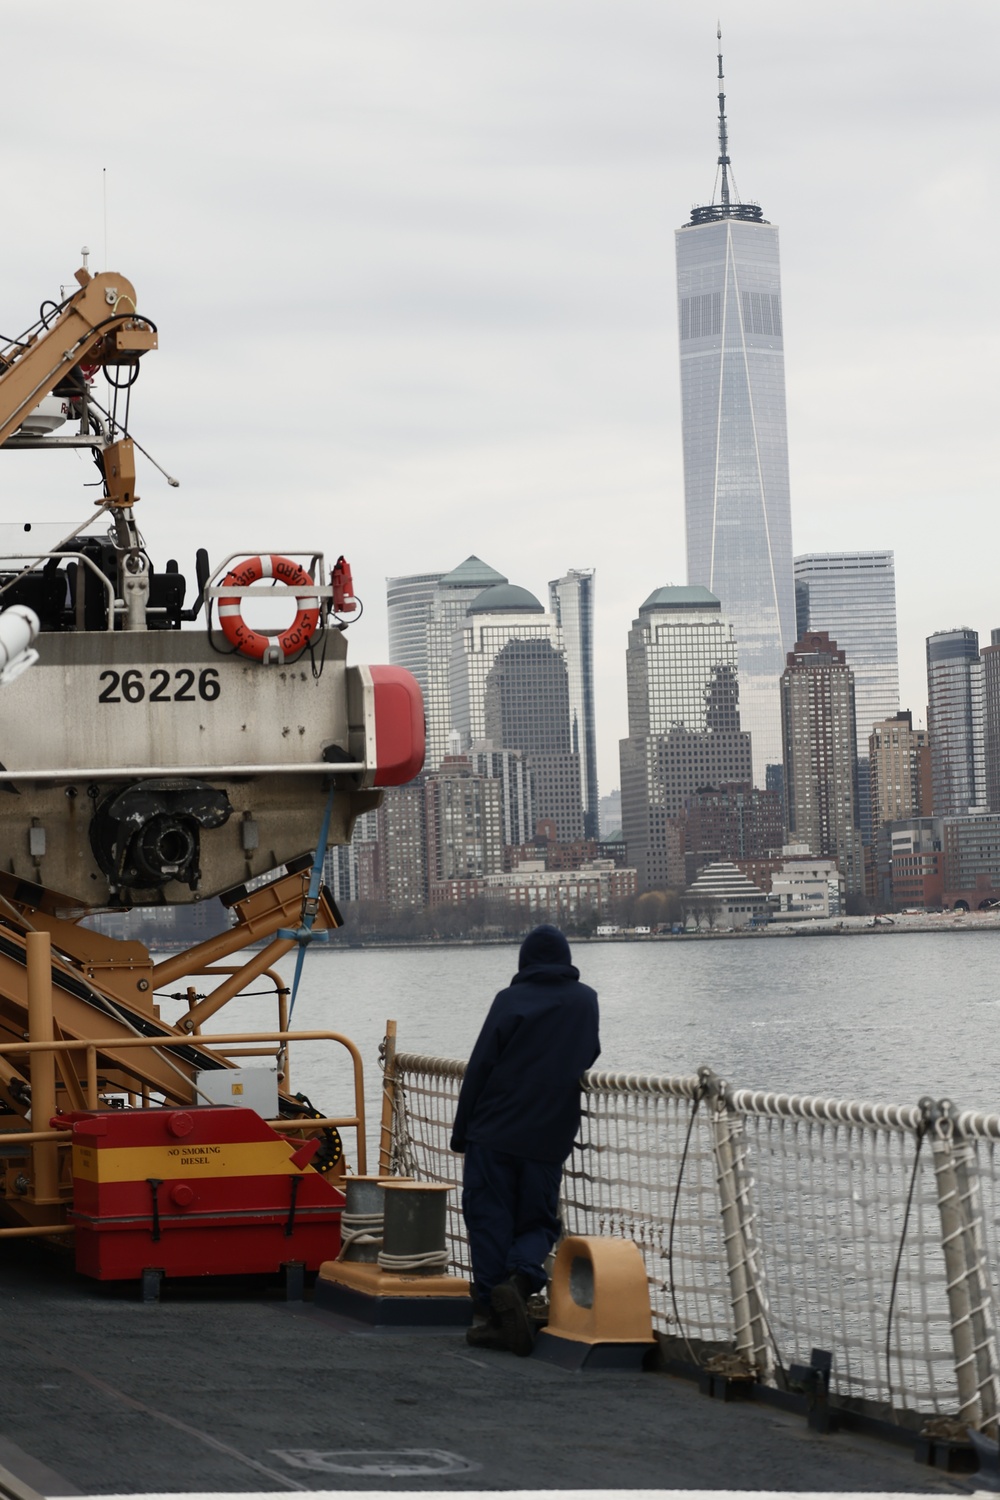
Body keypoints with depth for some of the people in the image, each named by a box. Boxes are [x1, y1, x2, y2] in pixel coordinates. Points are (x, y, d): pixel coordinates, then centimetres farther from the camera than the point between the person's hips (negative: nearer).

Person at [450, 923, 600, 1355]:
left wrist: (461, 1132, 1)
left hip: (495, 1133, -3)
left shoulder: (511, 1000, -5)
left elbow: (479, 1068, -5)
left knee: (489, 1219, 3)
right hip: (550, 1138, 3)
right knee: (538, 1220, 11)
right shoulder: (586, 1001, 6)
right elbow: (588, 1056, 21)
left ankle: (492, 1310, -3)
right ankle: (522, 1274, -18)